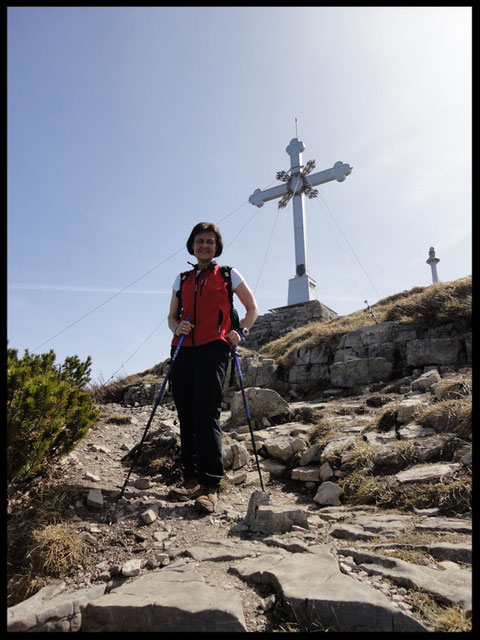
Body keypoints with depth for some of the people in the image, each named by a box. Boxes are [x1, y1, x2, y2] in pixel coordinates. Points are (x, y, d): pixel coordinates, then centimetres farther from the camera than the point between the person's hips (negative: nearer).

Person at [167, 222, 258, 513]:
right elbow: (172, 316, 21)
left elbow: (252, 309, 14)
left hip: (213, 348, -4)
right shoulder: (182, 279, 21)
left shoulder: (228, 275, 12)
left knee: (207, 413, -14)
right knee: (186, 415, 4)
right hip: (183, 350, 5)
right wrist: (177, 327, -3)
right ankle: (192, 478, 13)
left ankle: (211, 485, -10)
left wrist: (240, 331, -4)